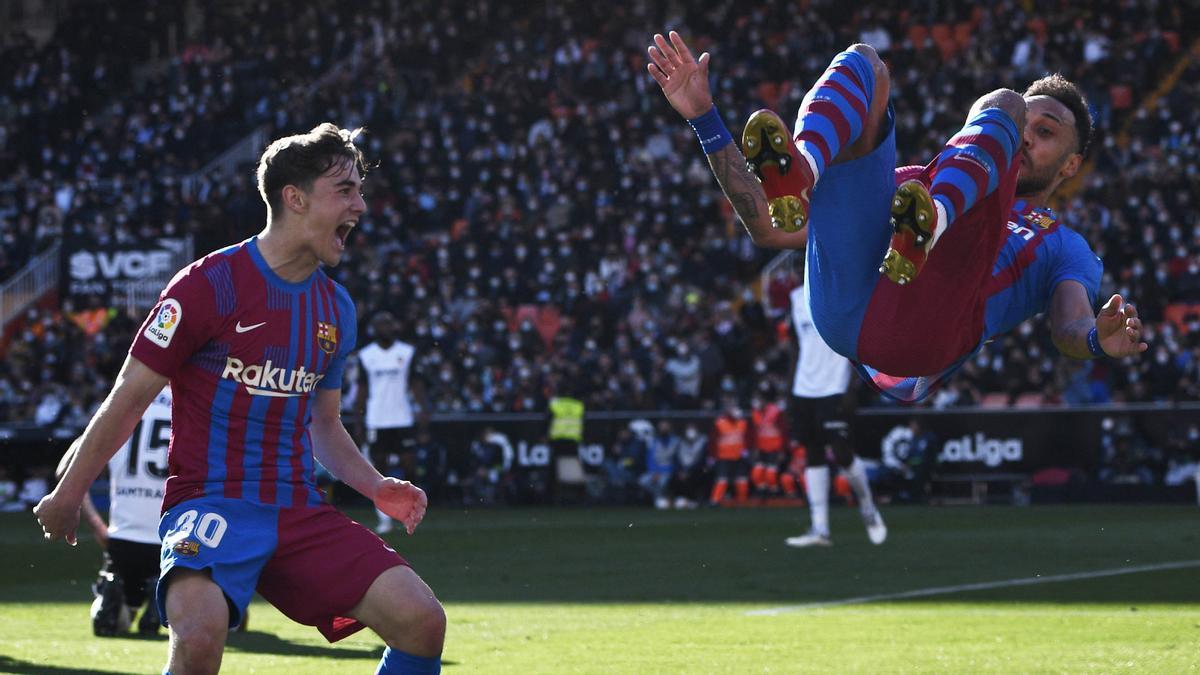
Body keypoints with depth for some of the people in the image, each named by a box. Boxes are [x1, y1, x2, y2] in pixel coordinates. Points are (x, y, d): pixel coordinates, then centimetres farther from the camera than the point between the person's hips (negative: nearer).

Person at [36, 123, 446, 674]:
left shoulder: (336, 307, 13)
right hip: (211, 505, -6)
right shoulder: (210, 284, -8)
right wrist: (67, 495, 3)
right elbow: (129, 400, -2)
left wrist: (378, 489, 7)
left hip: (300, 512, 6)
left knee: (422, 621, -12)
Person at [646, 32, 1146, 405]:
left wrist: (1099, 339, -16)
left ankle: (925, 229, -32)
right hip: (843, 305, 3)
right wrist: (704, 118, 28)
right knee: (861, 64, 6)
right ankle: (797, 174, -30)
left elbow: (1069, 328, 10)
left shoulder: (1064, 248, 36)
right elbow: (771, 229, 34)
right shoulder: (913, 183, 43)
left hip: (929, 328, -2)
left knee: (1005, 104, -1)